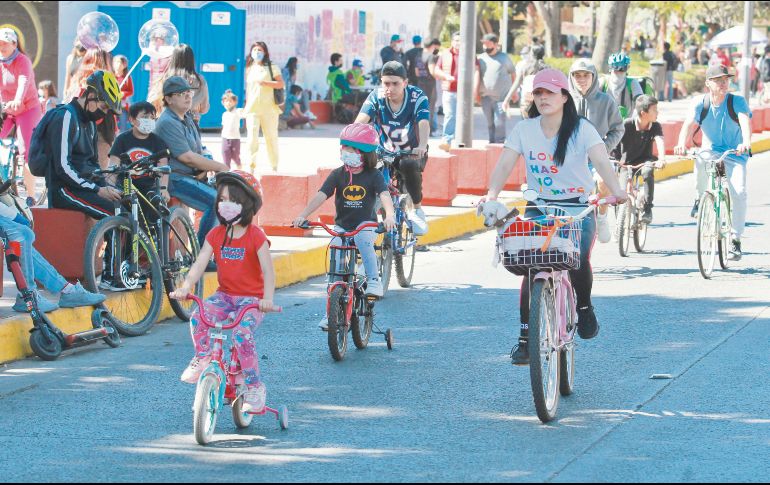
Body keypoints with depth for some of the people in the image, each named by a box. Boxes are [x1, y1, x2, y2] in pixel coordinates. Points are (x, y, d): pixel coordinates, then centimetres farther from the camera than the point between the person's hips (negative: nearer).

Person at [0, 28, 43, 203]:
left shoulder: (22, 61, -18)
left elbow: (24, 82, -36)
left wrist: (17, 100, -55)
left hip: (27, 109, -5)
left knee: (26, 153, -14)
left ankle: (30, 197, -8)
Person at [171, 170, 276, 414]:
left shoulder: (256, 236, -9)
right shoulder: (216, 235, 4)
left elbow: (268, 270, -16)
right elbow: (200, 263, -5)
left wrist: (267, 298, -33)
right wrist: (185, 287, -22)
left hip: (251, 298, -4)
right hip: (225, 294, 4)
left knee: (242, 334, -28)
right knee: (198, 317, -24)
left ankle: (254, 387, -15)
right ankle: (202, 358, 1)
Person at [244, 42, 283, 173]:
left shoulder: (271, 68, 5)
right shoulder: (249, 69, 17)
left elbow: (280, 84, -4)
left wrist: (265, 83, -16)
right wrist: (246, 107, 17)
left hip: (269, 109, -3)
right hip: (252, 109, 3)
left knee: (271, 137, 1)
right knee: (252, 138, -7)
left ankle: (275, 167, 10)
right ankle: (251, 166, -7)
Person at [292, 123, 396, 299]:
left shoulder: (374, 175, -6)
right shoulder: (338, 174, -1)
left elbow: (384, 195, -20)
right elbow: (321, 195, -9)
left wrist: (390, 216, -42)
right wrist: (302, 216, -23)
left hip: (366, 224, -2)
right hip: (342, 225, 2)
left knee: (364, 241, -33)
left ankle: (374, 281, -25)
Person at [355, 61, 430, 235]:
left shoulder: (417, 97, -17)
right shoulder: (376, 97, -12)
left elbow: (423, 124, -32)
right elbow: (361, 120, -26)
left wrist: (422, 146, -53)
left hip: (412, 153, -3)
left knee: (409, 166, -37)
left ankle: (417, 210, -17)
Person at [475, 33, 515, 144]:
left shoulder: (504, 57, 5)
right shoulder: (481, 58, 11)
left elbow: (513, 73, 12)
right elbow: (477, 74, 4)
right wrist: (475, 90, -8)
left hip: (501, 96, -3)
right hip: (486, 96, 3)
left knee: (499, 122, -10)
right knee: (490, 123, 7)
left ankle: (500, 143, -6)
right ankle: (492, 142, 14)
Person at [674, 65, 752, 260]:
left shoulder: (737, 102, -12)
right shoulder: (702, 104, -6)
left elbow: (745, 121, -29)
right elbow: (689, 124, -19)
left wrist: (746, 143, -50)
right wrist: (682, 144, -40)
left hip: (735, 155, -1)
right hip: (711, 151, 1)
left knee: (739, 192, -22)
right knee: (700, 162, -35)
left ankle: (736, 239, -9)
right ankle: (701, 198, -6)